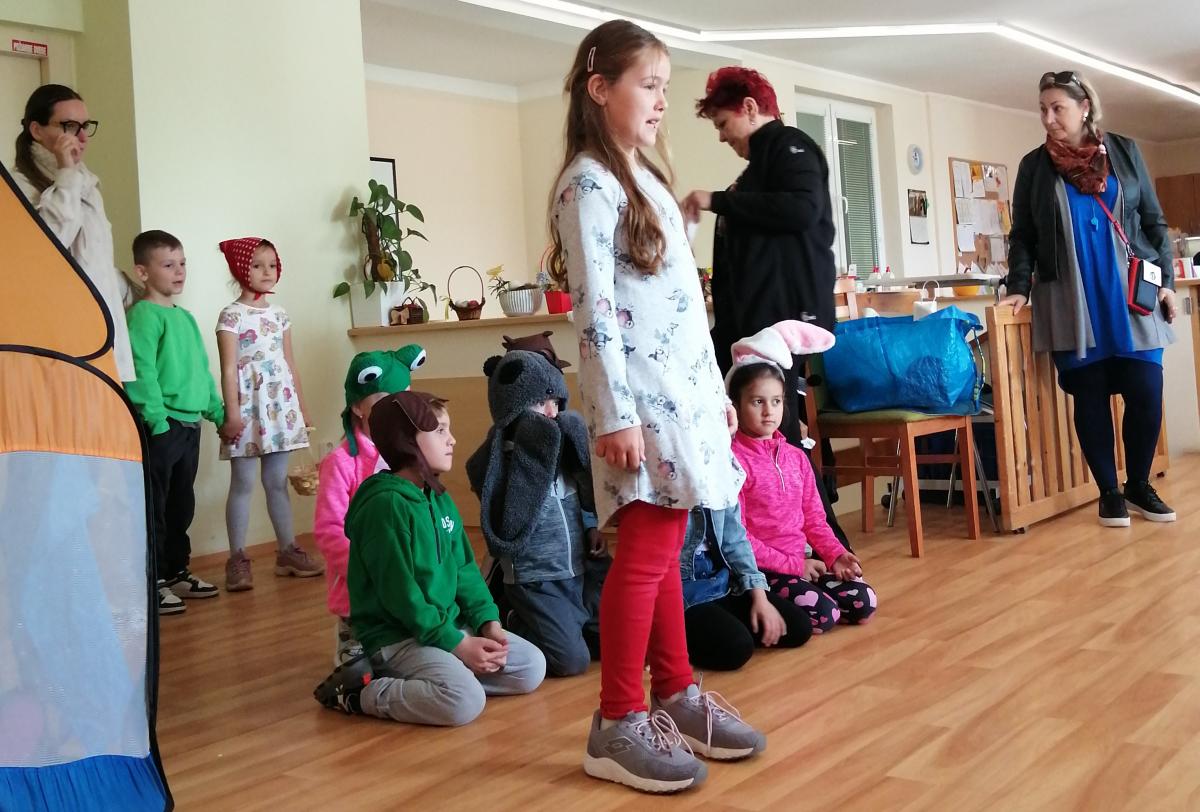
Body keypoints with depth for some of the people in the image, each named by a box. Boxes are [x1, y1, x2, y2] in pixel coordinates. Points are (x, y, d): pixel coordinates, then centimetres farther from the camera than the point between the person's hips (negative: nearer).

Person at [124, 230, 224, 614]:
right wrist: (157, 418, -23)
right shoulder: (143, 315, -10)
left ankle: (176, 572, 28)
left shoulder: (185, 316, 16)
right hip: (161, 426, -8)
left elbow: (202, 370, 21)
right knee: (155, 506, -1)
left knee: (182, 503, 16)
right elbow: (141, 372, -18)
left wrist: (217, 410, 17)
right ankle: (153, 582, 6)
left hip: (190, 424, 8)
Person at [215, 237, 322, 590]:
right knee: (243, 482, -2)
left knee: (277, 481, 11)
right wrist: (232, 412, -16)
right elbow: (229, 369, -10)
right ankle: (238, 559, 2)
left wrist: (301, 404, 14)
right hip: (248, 404, -5)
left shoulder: (279, 314, 12)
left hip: (280, 404, 5)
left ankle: (288, 550, 17)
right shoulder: (231, 316, -5)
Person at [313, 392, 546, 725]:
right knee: (465, 700, -29)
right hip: (397, 636, -9)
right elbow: (400, 595, -20)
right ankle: (358, 692, -9)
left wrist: (488, 622, -3)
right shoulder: (386, 505, -19)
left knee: (532, 667, 2)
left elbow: (465, 570, 11)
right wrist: (456, 644, -18)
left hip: (449, 624, 9)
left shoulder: (439, 499, 9)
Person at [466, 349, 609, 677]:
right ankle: (519, 629, 16)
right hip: (536, 580, -6)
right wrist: (530, 454, -23)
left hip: (582, 567, 6)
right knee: (571, 661, -12)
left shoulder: (561, 443, 4)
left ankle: (554, 626, 26)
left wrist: (591, 527, -1)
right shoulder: (495, 462, -14)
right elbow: (508, 527, -24)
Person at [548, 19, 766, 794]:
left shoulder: (648, 180, 20)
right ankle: (619, 724, 2)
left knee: (665, 545, 12)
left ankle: (676, 695, 22)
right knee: (649, 549, -7)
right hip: (641, 394, -9)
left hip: (683, 387, 9)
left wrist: (716, 387, 19)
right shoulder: (589, 183, -8)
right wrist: (615, 415, -20)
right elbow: (595, 308, -16)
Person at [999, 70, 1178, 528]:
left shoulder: (1124, 152, 8)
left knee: (1145, 392, -3)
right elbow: (1022, 235, 8)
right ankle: (1109, 492, 12)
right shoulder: (1035, 166, 7)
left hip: (1131, 295, 1)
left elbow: (1154, 222, 11)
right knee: (1090, 395, 0)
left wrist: (1166, 280, 4)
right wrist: (1019, 287, -4)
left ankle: (1139, 487, 15)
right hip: (1070, 301, 0)